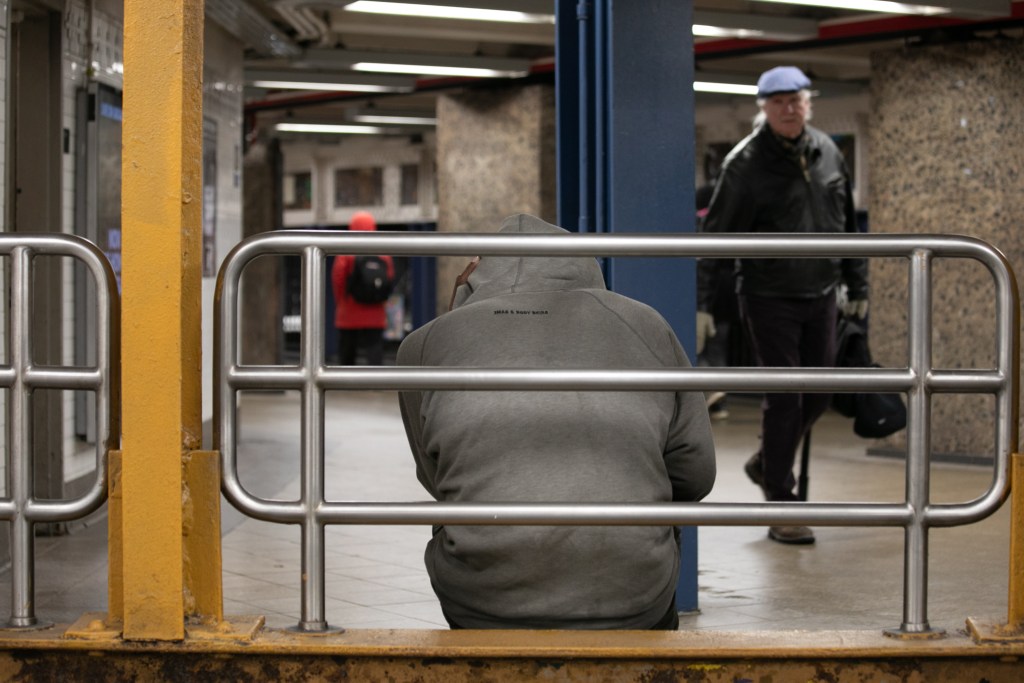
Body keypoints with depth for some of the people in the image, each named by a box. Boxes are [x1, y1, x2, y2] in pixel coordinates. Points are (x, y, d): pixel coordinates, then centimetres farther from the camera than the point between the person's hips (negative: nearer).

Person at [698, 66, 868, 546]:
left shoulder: (826, 153, 6)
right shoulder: (746, 164, -12)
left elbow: (847, 224, 16)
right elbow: (715, 234, -12)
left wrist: (857, 285, 17)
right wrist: (701, 302, -17)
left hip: (820, 295, 6)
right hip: (769, 296, -6)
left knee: (818, 395, 11)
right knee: (783, 399, -5)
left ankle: (766, 464, 35)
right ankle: (781, 509, 4)